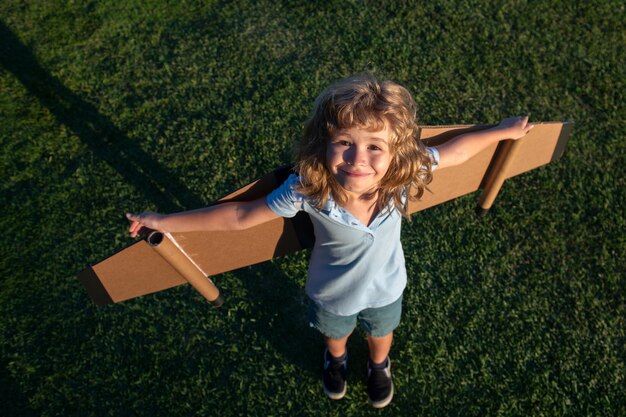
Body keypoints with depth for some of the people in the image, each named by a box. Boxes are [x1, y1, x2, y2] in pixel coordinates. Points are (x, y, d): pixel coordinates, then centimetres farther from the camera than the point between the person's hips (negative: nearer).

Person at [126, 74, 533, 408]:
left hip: (385, 288, 1)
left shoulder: (404, 174, -36)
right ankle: (336, 360, 74)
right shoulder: (307, 190, -41)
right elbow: (240, 215, -30)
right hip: (332, 293, -1)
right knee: (334, 332, 35)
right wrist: (164, 222, -27)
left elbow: (452, 151, -17)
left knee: (381, 332, 35)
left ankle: (379, 366, 73)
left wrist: (503, 131, -5)